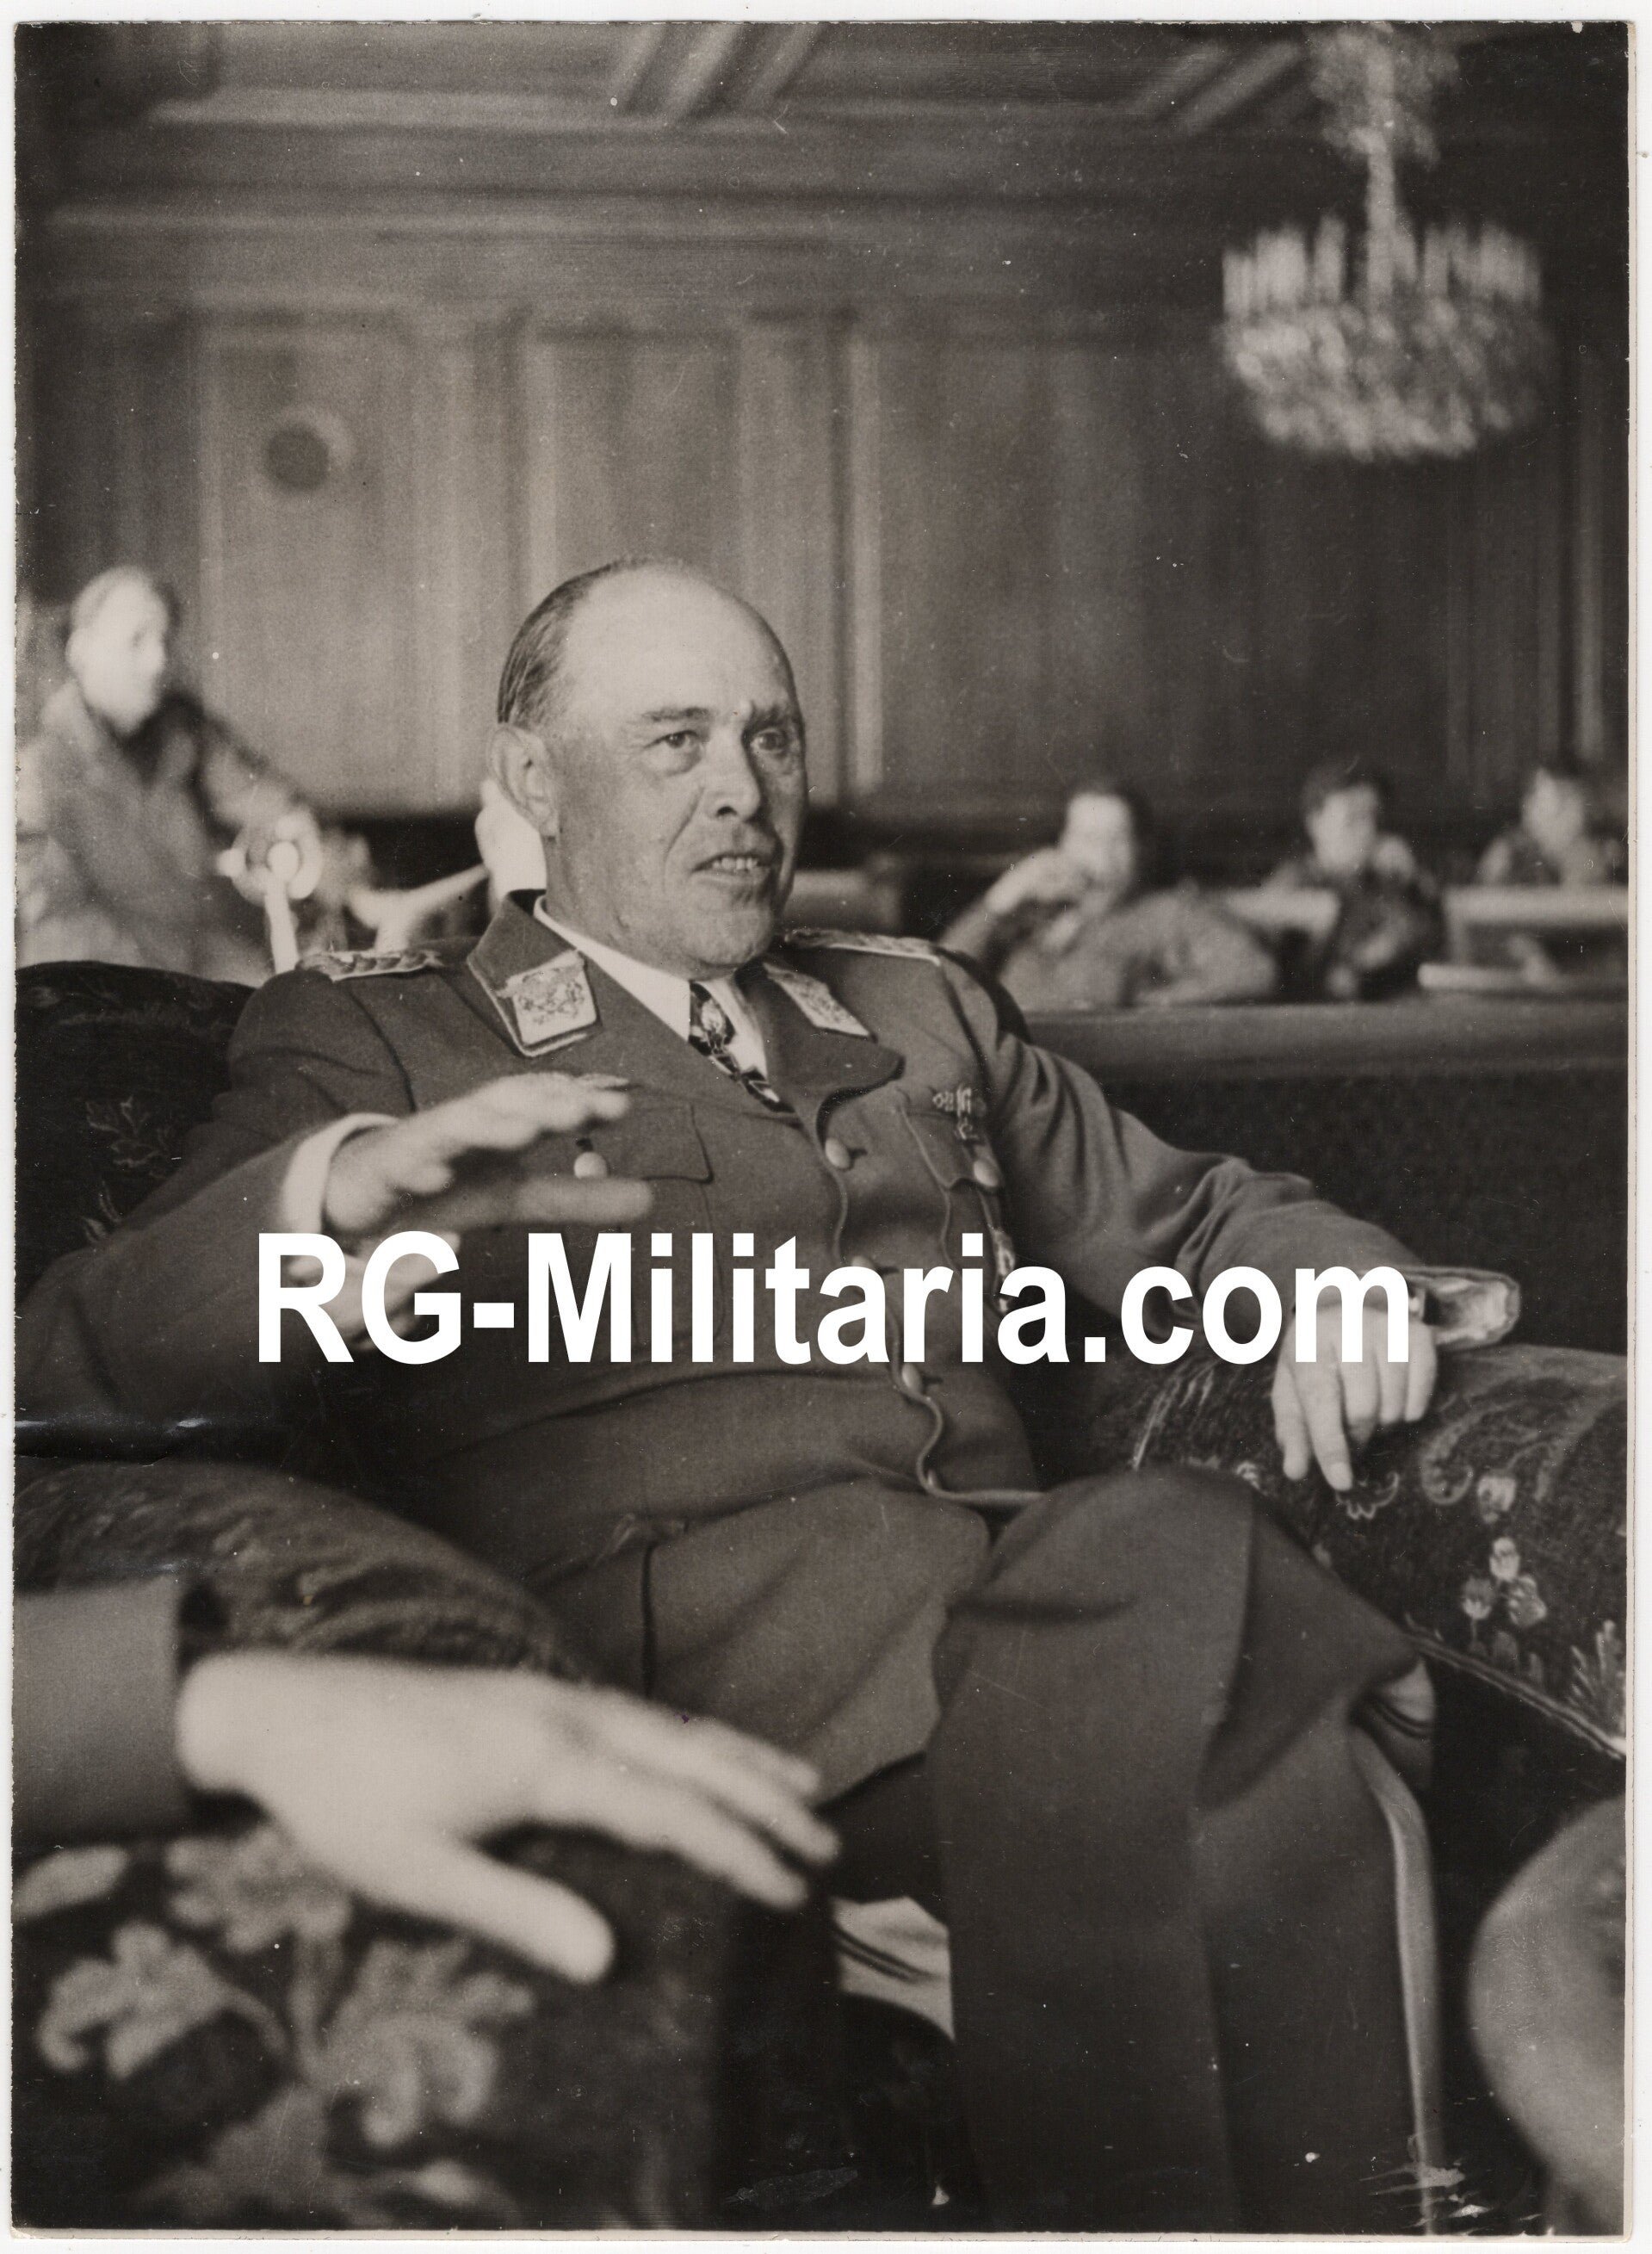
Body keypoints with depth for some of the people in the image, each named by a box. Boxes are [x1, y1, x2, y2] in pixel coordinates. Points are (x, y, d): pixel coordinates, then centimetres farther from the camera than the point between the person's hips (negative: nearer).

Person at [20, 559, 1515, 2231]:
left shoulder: (921, 1009, 31)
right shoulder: (374, 1039, 14)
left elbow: (1184, 1217, 36)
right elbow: (72, 1361, 1)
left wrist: (1349, 1285, 11)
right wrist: (339, 1189, -21)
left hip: (1005, 1577, 5)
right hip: (675, 1608, -4)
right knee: (1172, 1551, -31)